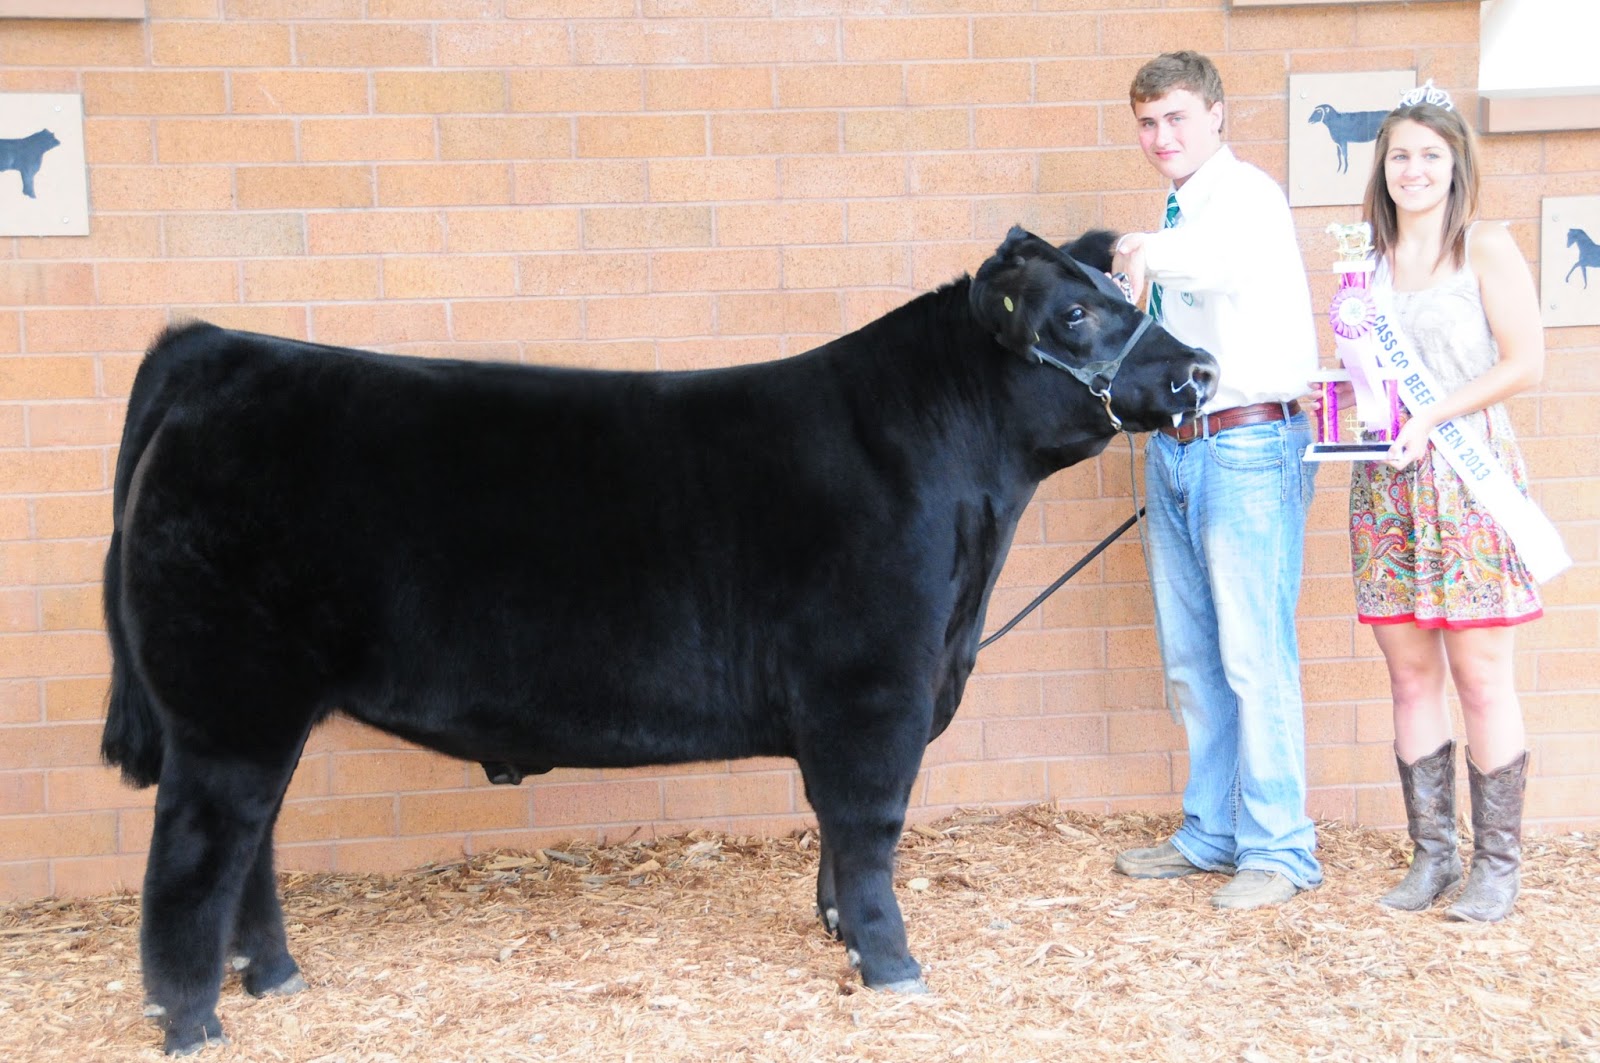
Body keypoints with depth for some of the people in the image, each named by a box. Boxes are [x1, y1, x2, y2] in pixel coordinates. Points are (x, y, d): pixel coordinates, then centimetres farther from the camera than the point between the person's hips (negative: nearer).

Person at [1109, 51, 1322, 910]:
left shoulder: (1247, 195, -10)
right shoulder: (1177, 218, 15)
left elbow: (1216, 258, -35)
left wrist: (1141, 253, -30)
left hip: (1248, 448, -9)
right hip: (1176, 447, 9)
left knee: (1254, 658, -5)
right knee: (1191, 660, 14)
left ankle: (1277, 849, 6)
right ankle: (1210, 833, 26)